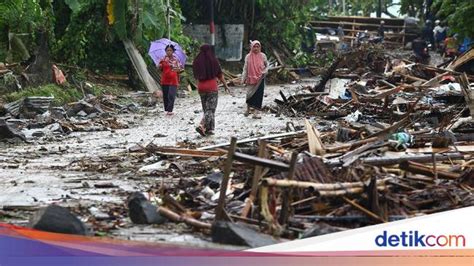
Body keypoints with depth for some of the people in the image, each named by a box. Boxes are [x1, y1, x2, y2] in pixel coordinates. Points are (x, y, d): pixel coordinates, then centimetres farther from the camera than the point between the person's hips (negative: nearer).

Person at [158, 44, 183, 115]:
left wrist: (177, 69, -15)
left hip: (173, 81, -2)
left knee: (171, 95, -13)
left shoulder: (176, 59, 4)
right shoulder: (163, 59, 7)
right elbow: (159, 68, 6)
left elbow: (180, 69, 6)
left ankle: (170, 110, -12)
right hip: (165, 80, 2)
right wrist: (160, 65, -16)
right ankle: (166, 109, 15)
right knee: (165, 96, 5)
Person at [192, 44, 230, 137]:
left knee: (206, 108, 15)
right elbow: (220, 75, -2)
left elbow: (195, 76, 8)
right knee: (210, 109, -3)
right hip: (212, 87, -4)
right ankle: (201, 126, -22)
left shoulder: (197, 62, 0)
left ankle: (209, 129, 15)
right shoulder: (214, 61, -7)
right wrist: (226, 85, 9)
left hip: (201, 87, 4)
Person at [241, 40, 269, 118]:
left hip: (260, 79, 1)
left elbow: (267, 65, 14)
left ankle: (255, 112, 3)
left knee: (258, 95, -1)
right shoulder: (248, 56, -3)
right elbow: (245, 68, 1)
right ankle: (248, 109, 22)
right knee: (250, 94, 0)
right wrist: (244, 79, -2)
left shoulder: (262, 56, -1)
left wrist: (264, 72, -2)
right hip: (251, 79, -1)